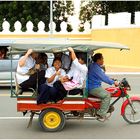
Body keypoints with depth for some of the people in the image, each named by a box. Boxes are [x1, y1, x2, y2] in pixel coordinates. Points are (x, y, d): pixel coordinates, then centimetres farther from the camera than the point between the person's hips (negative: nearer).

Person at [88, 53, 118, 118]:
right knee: (107, 95, -19)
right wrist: (113, 82, -18)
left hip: (94, 86, 11)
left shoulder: (94, 66, 16)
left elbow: (103, 76, 22)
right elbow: (103, 78, -23)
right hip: (93, 88, -11)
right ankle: (101, 113, -18)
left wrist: (112, 80, 17)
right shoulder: (95, 68, -19)